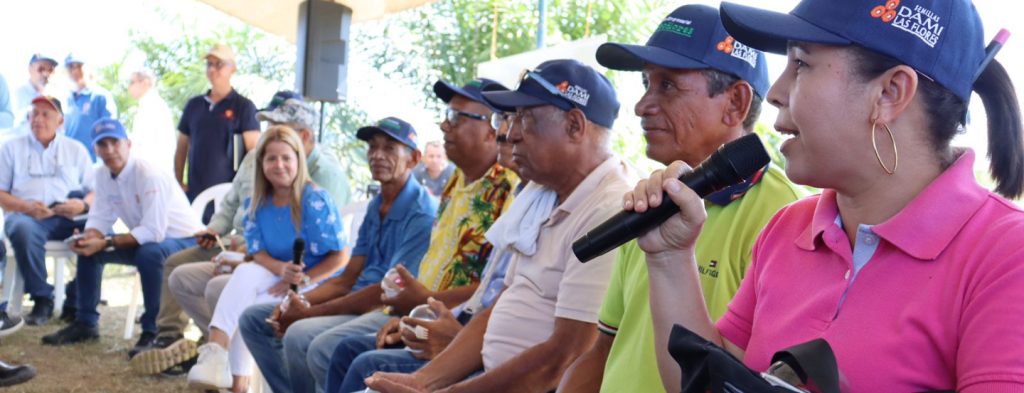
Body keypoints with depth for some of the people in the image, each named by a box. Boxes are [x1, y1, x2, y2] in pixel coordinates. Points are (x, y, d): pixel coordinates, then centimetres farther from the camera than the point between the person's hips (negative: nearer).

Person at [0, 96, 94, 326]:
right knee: (22, 230, -39)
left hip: (69, 217, 1)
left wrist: (83, 204, -10)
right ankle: (42, 300, -25)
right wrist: (26, 206, -11)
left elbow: (95, 192, 14)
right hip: (25, 214, -1)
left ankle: (75, 303, -18)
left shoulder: (76, 149, 21)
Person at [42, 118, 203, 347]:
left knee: (149, 253, -37)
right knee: (88, 248, 0)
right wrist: (88, 238, -21)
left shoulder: (149, 176, -26)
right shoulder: (102, 175, -2)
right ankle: (85, 324, 12)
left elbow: (153, 232, -31)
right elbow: (101, 217, 1)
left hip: (184, 241, -8)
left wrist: (106, 243, -31)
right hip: (145, 240, 8)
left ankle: (153, 330, -21)